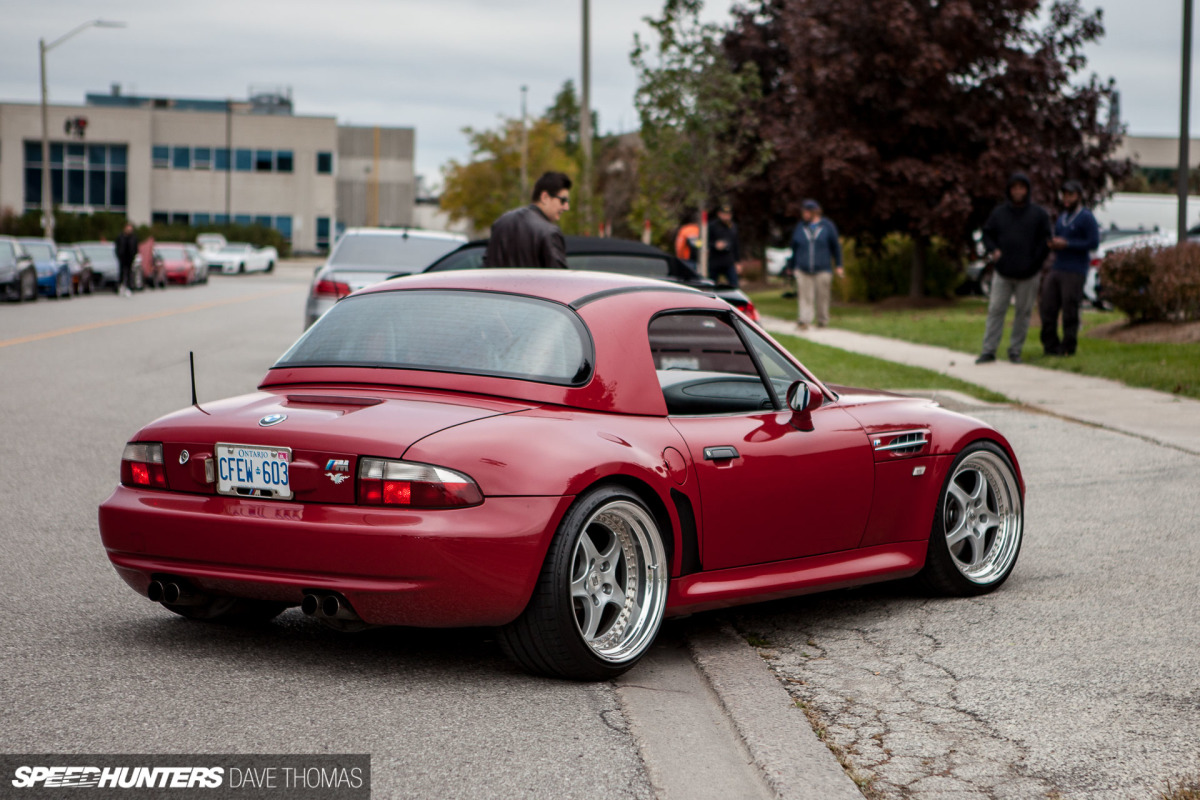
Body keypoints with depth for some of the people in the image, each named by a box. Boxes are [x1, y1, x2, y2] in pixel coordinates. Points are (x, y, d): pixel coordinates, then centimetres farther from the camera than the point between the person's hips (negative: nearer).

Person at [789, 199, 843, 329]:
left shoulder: (827, 226, 4)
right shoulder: (800, 228, 9)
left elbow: (836, 246, 9)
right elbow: (794, 249, 15)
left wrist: (838, 266, 7)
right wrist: (792, 267, 16)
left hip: (822, 269, -1)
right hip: (803, 270, 1)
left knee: (822, 296, 4)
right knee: (805, 296, -7)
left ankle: (822, 320, 17)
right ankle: (804, 320, -12)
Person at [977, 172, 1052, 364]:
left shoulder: (1039, 214, 2)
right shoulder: (999, 212, 7)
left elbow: (1045, 241, 1)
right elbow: (987, 234, 14)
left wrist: (1034, 263, -12)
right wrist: (993, 250, -6)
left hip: (1027, 276, -1)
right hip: (1003, 273, 1)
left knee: (1024, 312, 4)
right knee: (995, 310, -2)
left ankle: (1015, 351, 12)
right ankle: (989, 351, 0)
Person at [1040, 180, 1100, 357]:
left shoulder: (1086, 218, -3)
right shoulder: (1061, 218, 20)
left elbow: (1094, 242, -12)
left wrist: (1066, 244, -14)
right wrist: (1052, 244, 4)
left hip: (1074, 272, -7)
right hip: (1056, 269, 7)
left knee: (1069, 311, -5)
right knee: (1048, 307, 1)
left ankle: (1068, 347, 2)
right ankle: (1051, 345, 8)